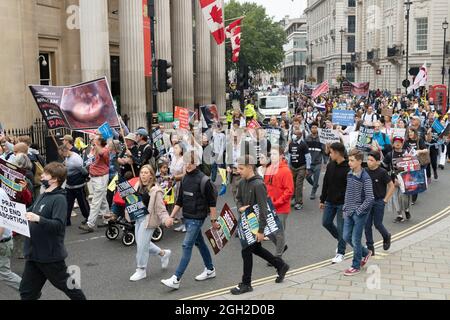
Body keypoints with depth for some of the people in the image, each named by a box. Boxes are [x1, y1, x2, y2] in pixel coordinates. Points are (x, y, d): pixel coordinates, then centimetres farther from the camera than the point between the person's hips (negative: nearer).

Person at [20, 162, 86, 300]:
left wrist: (38, 219, -37)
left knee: (67, 285, 11)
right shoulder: (42, 196, 11)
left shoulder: (59, 199, -16)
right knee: (27, 291, 11)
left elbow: (58, 225, -27)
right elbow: (33, 216, 23)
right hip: (34, 253, 8)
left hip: (51, 255, -8)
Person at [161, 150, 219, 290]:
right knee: (199, 243, 18)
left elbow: (212, 202, -11)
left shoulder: (203, 180, -14)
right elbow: (180, 200, 13)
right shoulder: (185, 179, 7)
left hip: (197, 218, -8)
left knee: (187, 246, -10)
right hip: (187, 217, 8)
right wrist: (172, 216, 9)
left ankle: (176, 279, -10)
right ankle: (210, 270, 33)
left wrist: (213, 220, -10)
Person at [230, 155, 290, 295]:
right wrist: (240, 207, -6)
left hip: (256, 223, -8)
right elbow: (239, 199, 18)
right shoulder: (242, 182, 2)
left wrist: (261, 230, -25)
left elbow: (263, 209, -25)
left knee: (246, 251, -1)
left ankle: (246, 284, 15)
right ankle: (281, 265, 38)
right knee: (256, 249, 20)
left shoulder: (258, 185, -23)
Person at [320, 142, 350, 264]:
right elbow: (325, 184, 12)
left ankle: (340, 253, 15)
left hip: (342, 203, -7)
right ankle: (340, 239, 36)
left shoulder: (348, 168, -16)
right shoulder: (330, 166, 4)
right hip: (330, 202, 7)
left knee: (341, 228, 1)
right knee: (326, 222, 12)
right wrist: (322, 200, 12)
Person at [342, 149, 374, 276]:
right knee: (346, 237, 11)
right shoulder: (349, 174, 5)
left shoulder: (365, 178, -18)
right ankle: (365, 253, 34)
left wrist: (358, 211, -16)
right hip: (349, 212, 7)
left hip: (360, 213, -7)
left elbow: (369, 199, -19)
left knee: (356, 240, 0)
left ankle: (356, 266, 17)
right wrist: (345, 208, 11)